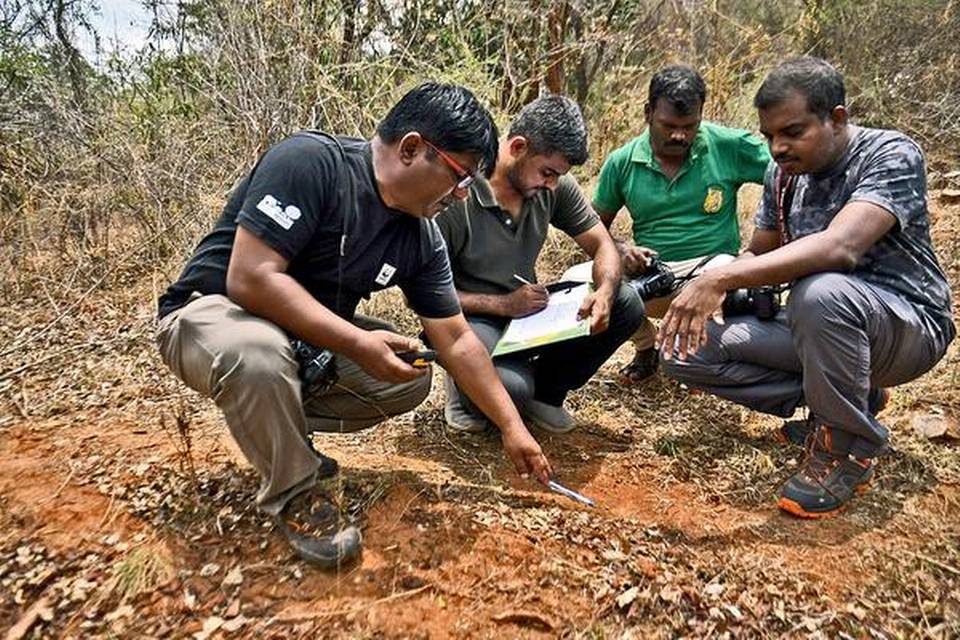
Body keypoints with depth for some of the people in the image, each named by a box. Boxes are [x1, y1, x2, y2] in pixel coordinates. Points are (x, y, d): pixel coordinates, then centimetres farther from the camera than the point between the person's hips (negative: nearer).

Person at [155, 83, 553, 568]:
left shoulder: (421, 237, -6)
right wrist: (357, 343, -31)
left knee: (411, 377, -4)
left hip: (311, 335, 7)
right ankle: (292, 495, -11)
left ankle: (279, 424, 8)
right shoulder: (310, 161, -26)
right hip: (212, 311, -6)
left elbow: (456, 341, -1)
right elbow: (250, 277, -33)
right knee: (260, 354, -39)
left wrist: (512, 427, -1)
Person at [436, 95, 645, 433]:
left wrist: (605, 292, -21)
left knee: (627, 305, -12)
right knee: (511, 388, -36)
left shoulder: (556, 186, -6)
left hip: (529, 311, 6)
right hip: (473, 319, -6)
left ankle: (543, 390, 6)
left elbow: (602, 245, 1)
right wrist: (502, 305, -23)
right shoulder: (456, 198, -22)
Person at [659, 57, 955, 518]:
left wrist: (721, 278, -43)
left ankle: (848, 449, -14)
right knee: (687, 348, -10)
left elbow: (840, 246, -36)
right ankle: (847, 398, 4)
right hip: (818, 326, 7)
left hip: (908, 327, -6)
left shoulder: (891, 155, -18)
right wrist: (703, 289, -13)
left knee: (820, 291, -41)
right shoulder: (784, 172, 3)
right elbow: (758, 254, 10)